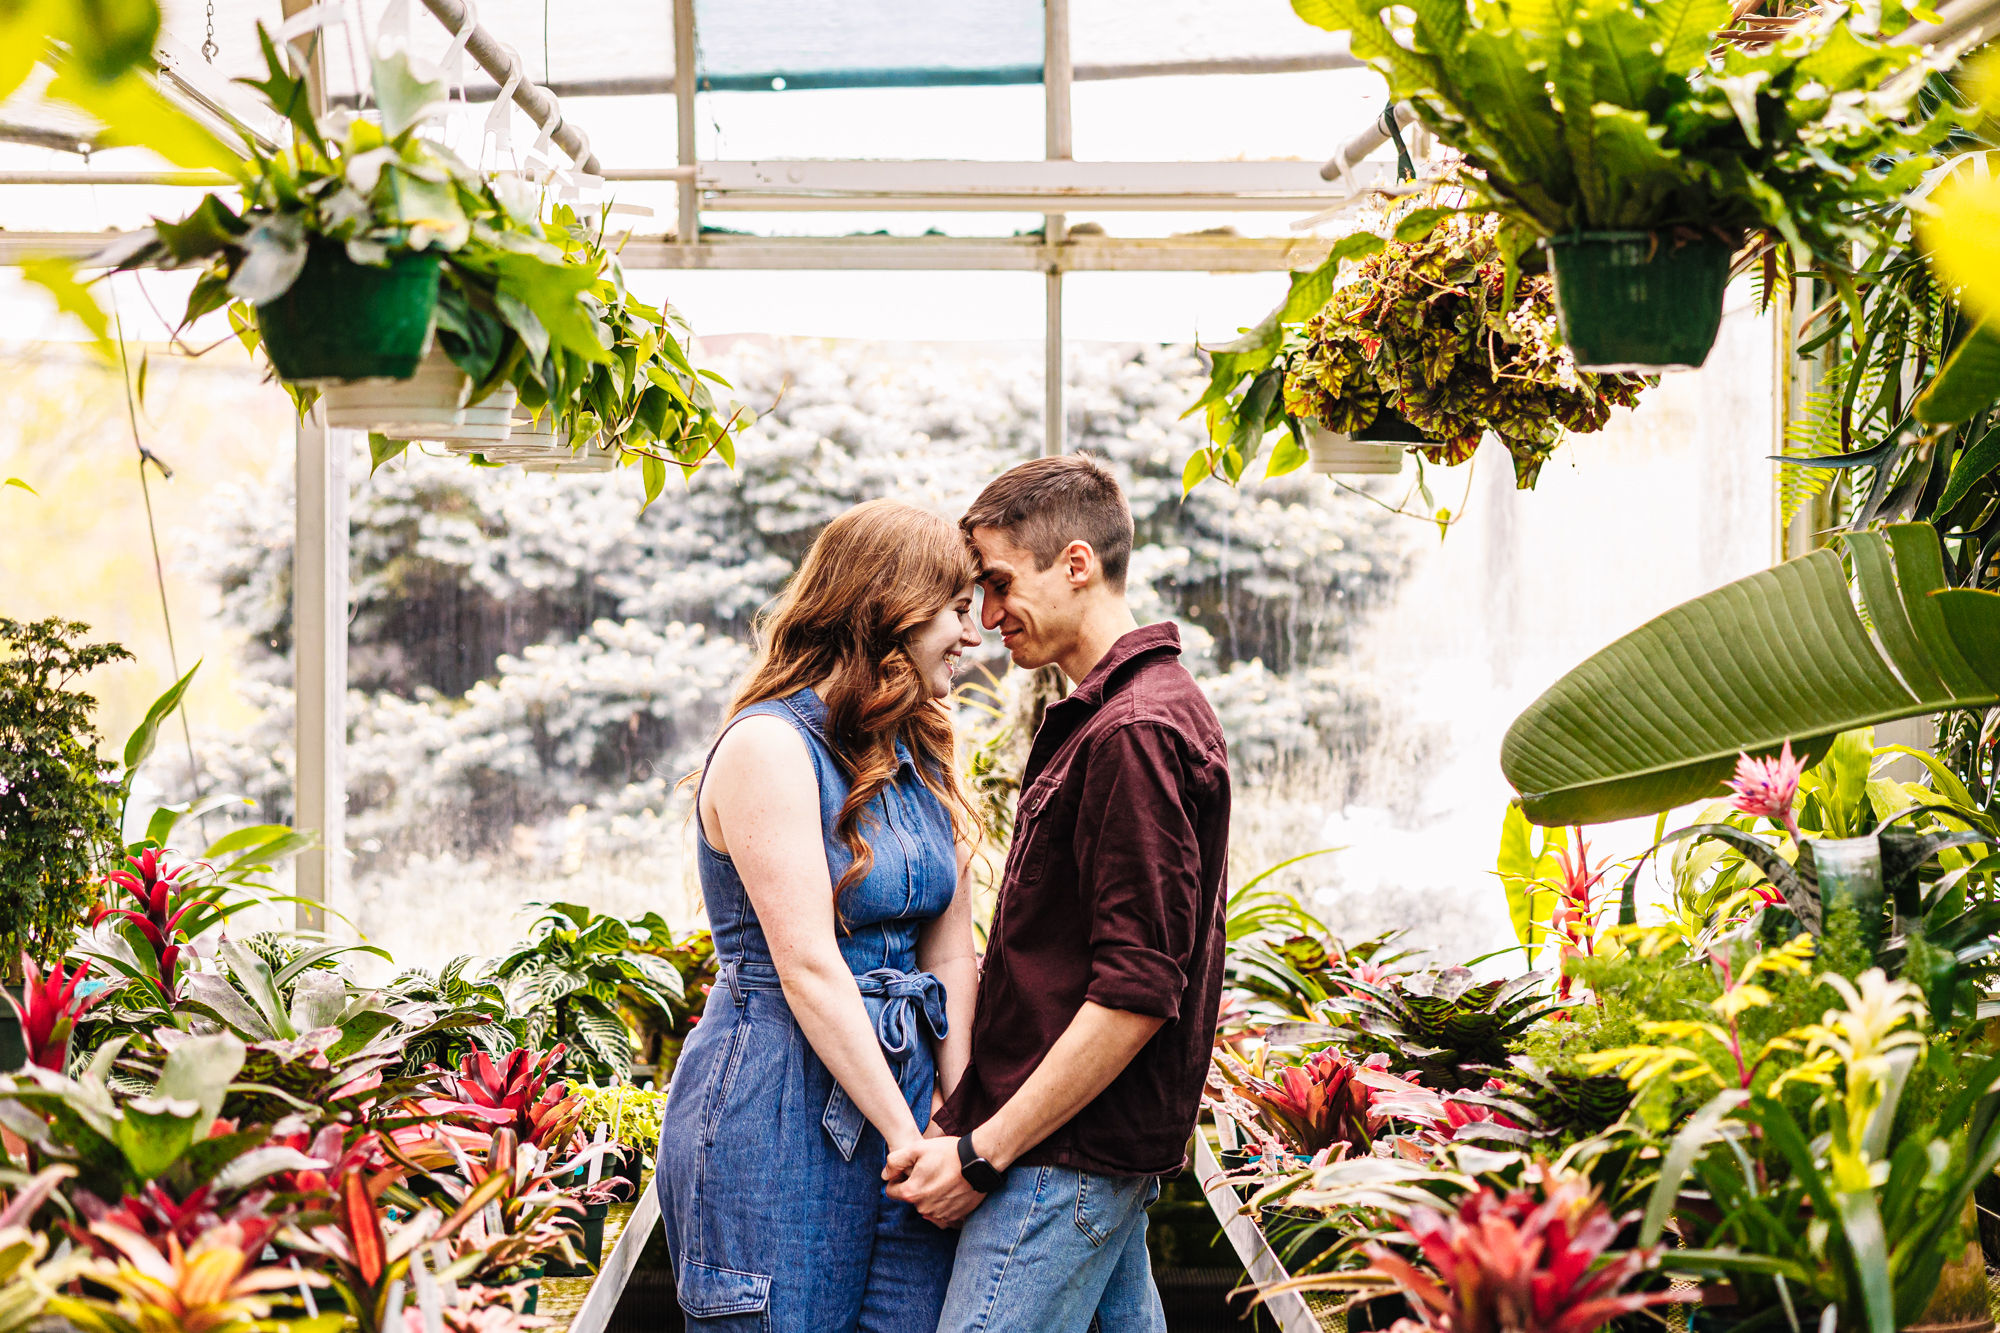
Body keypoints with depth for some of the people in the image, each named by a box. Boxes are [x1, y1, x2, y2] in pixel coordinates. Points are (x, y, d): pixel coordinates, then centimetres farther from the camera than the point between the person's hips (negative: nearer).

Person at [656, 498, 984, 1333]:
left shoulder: (923, 757, 14)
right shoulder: (768, 746, -11)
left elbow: (951, 957, 7)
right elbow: (808, 967, -17)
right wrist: (908, 1136, -16)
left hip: (900, 1088, 7)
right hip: (777, 1111, -7)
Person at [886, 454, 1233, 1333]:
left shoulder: (1132, 734, -17)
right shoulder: (1106, 713, 17)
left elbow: (1138, 993, -22)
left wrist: (984, 1153, -19)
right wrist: (974, 1107, 18)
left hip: (1069, 1159, -10)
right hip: (1104, 1152, 10)